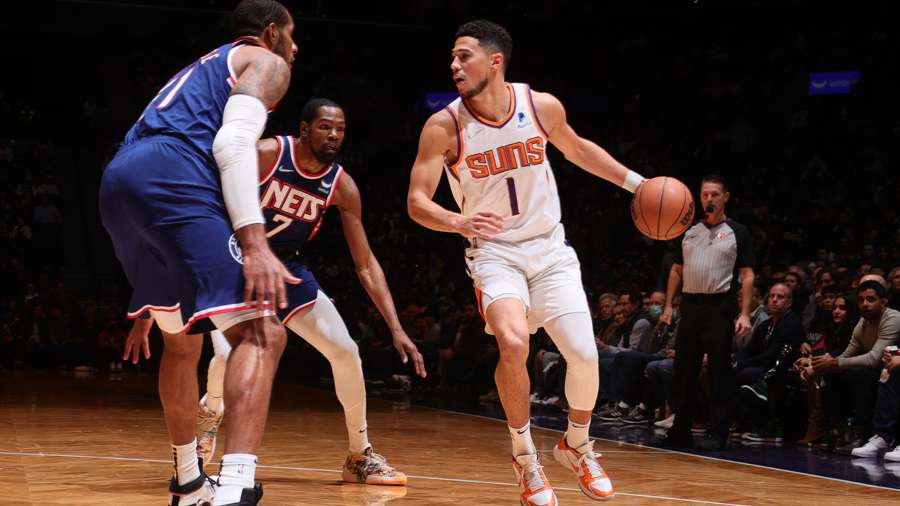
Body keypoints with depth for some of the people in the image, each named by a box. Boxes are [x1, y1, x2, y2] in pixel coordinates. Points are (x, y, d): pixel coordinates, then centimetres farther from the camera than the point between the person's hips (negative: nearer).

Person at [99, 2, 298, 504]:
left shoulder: (203, 69, 39)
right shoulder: (266, 62, 14)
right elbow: (233, 144, -8)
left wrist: (148, 305, 37)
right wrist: (255, 243, -18)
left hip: (120, 183, 9)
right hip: (171, 181, -8)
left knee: (183, 341, 26)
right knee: (261, 333, -11)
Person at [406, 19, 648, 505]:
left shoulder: (542, 106, -8)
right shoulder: (444, 127, -15)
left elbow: (576, 149, 13)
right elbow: (417, 200, -15)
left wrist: (635, 181, 9)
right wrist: (459, 221, -36)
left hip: (549, 247, 3)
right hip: (494, 251, -2)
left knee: (584, 355, -9)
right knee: (514, 344, -28)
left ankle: (577, 446, 22)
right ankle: (525, 458, -5)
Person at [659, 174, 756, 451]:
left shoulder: (738, 232, 2)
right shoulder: (689, 231, 14)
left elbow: (748, 275, -2)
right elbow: (677, 270, 18)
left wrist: (744, 314, -11)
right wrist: (668, 306, 8)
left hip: (720, 307, -4)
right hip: (690, 304, 4)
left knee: (720, 373, -3)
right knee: (684, 371, 7)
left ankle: (717, 433, 1)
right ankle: (681, 431, 14)